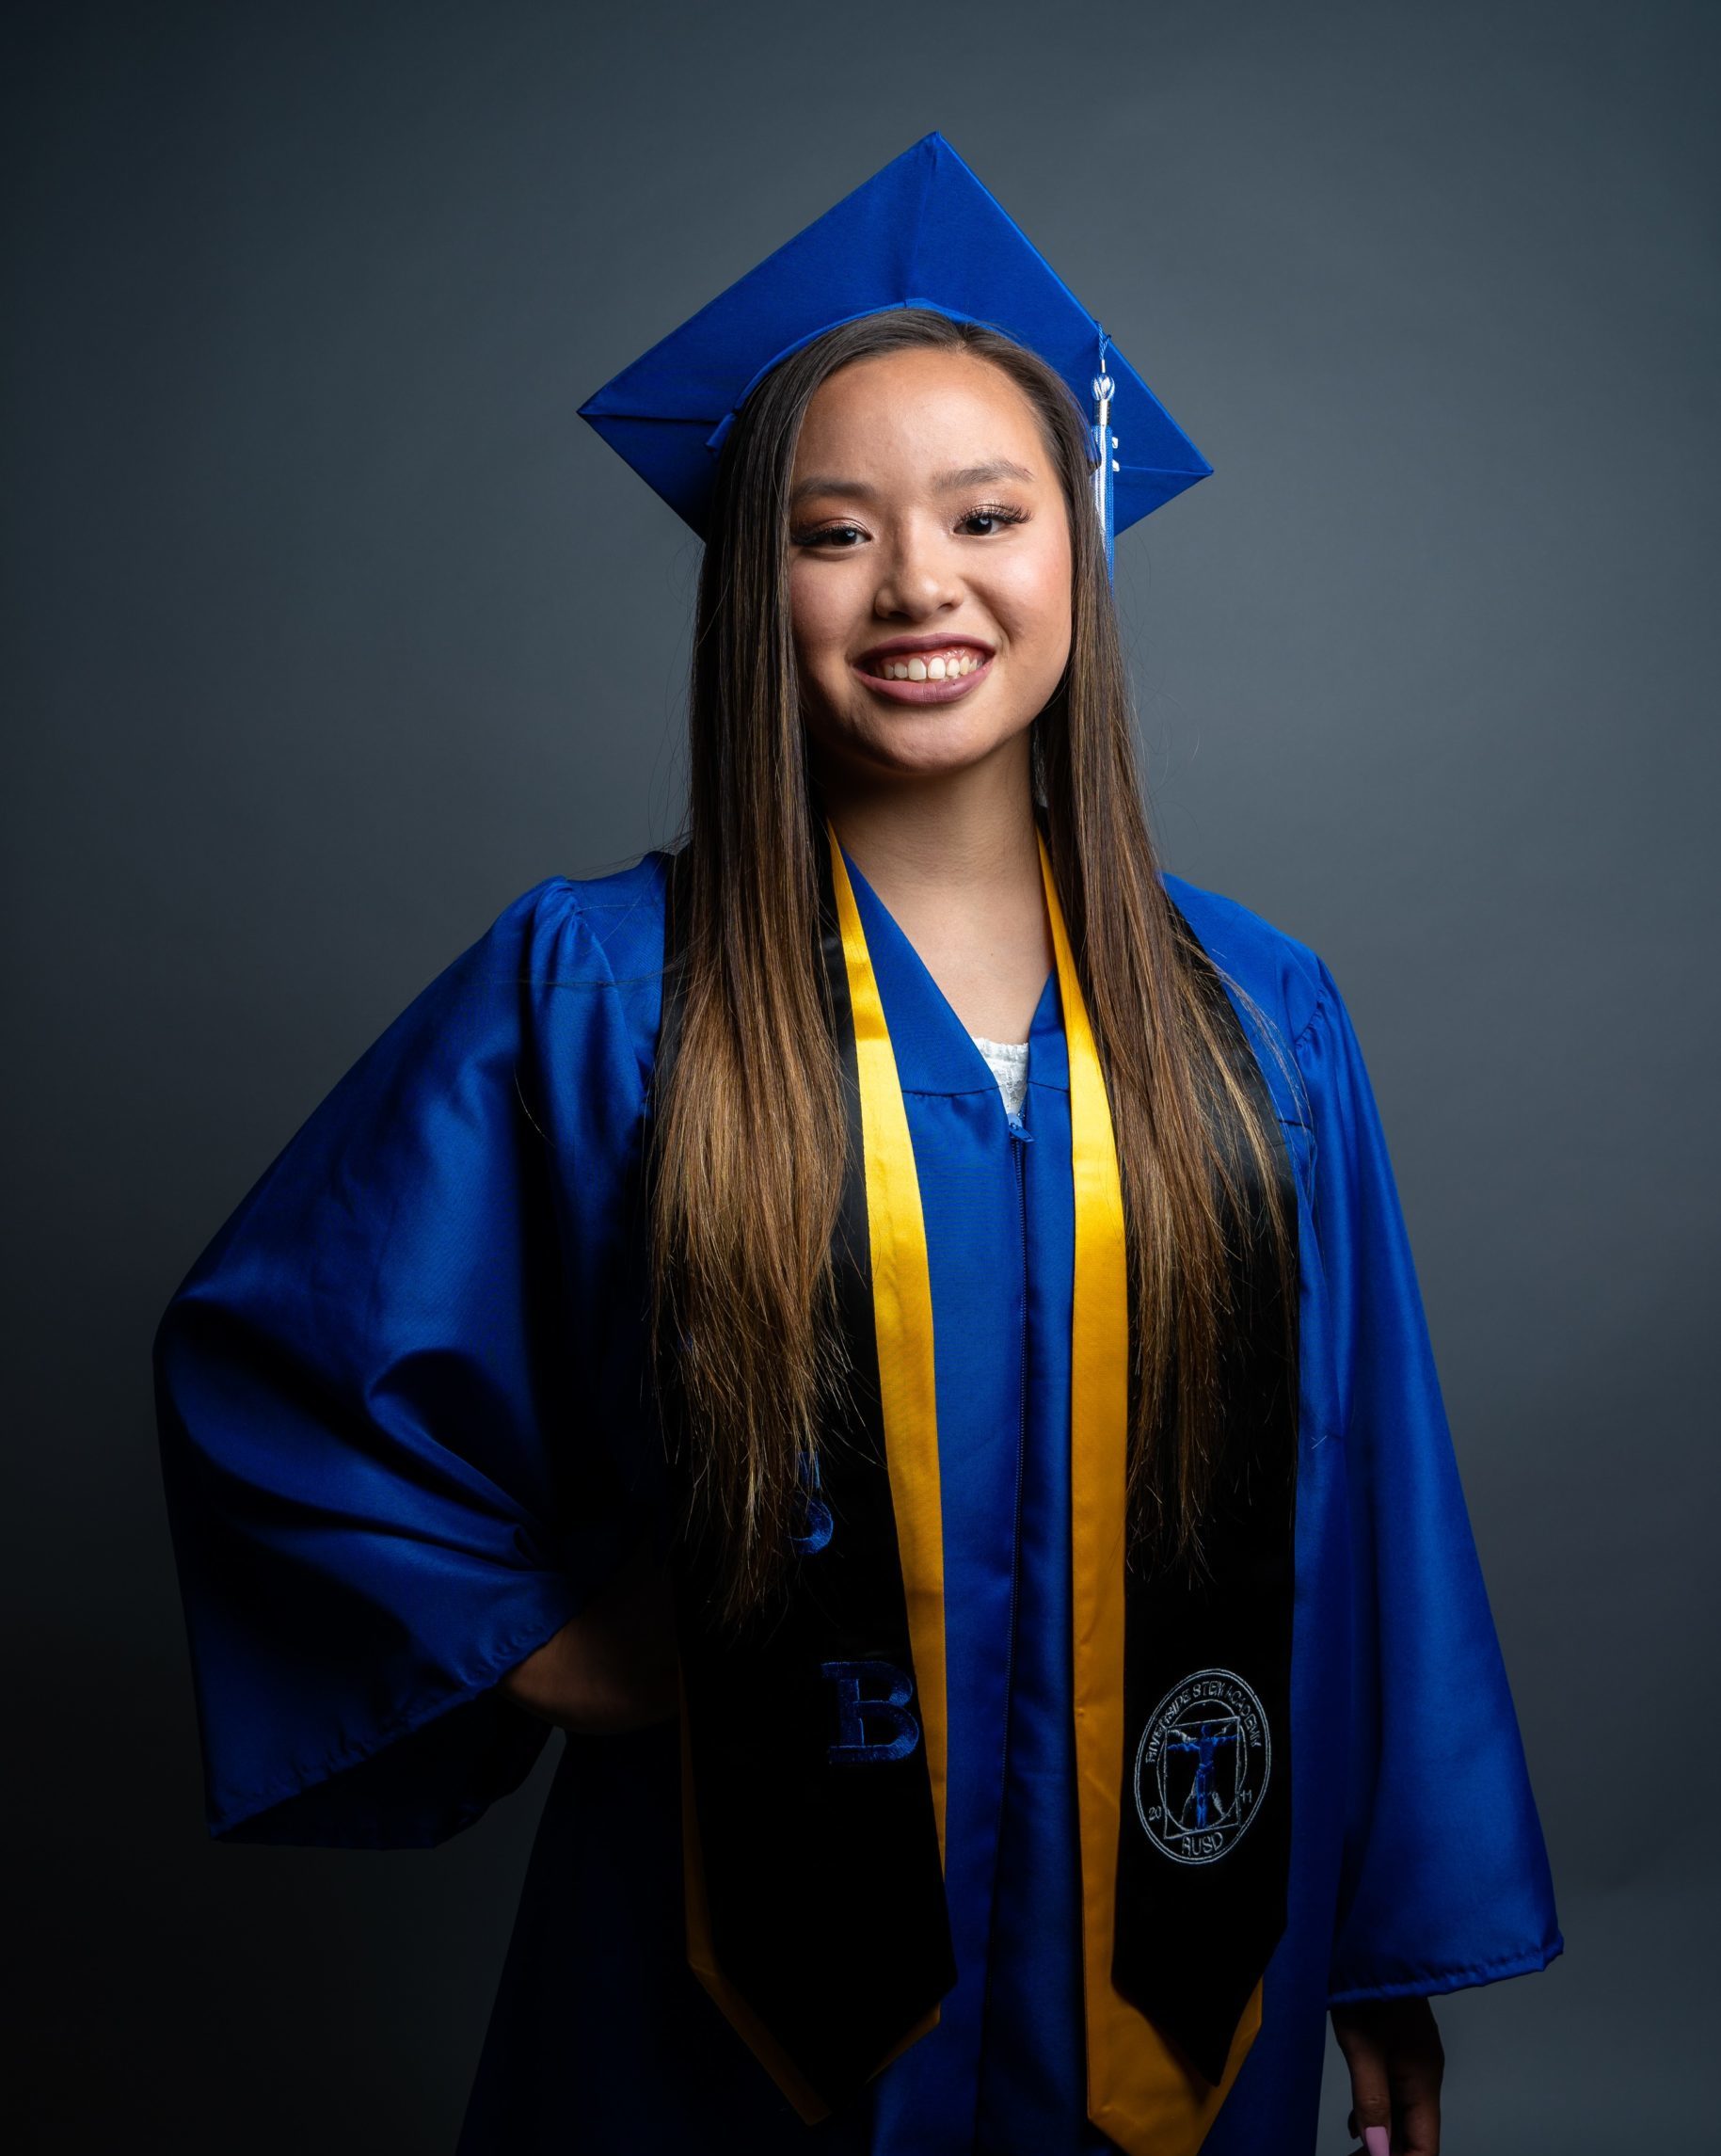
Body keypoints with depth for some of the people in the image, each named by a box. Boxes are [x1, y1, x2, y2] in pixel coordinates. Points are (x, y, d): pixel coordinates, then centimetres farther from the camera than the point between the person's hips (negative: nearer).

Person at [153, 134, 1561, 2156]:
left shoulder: (1253, 1022, -5)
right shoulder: (589, 996, -11)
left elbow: (1348, 1519, 0)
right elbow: (259, 1368, -3)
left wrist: (1395, 1960, 5)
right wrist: (545, 1645, -8)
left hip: (1162, 1968, 2)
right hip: (764, 1962, -1)